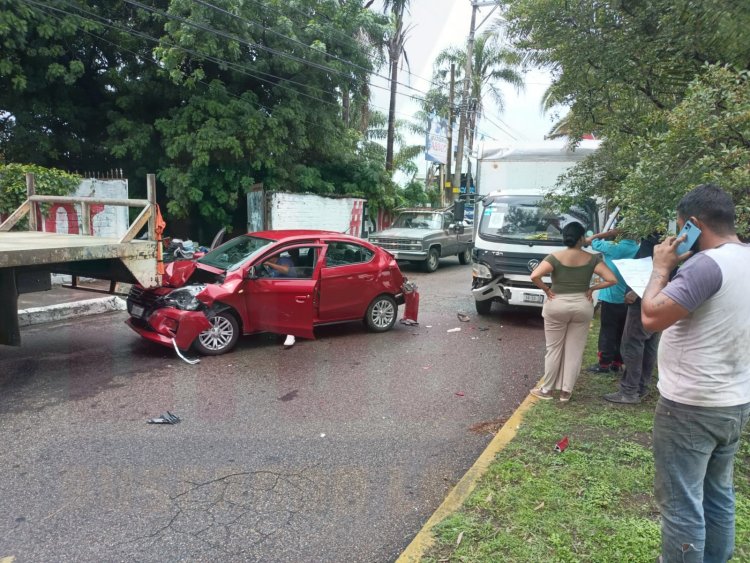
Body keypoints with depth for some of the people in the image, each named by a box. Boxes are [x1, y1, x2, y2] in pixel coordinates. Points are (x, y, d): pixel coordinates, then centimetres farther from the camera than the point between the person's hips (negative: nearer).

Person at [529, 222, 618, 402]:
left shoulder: (555, 257, -8)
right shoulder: (592, 259, -3)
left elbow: (534, 276, -21)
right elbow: (612, 280, -10)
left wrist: (546, 290, -7)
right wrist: (592, 289, 0)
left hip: (557, 305, -1)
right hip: (582, 306, 1)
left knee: (554, 349, 10)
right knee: (575, 350, 10)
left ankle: (546, 390, 17)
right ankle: (566, 392, 16)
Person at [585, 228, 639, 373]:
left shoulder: (613, 247, -14)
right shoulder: (638, 249, 1)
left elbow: (589, 240, -2)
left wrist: (609, 233, -3)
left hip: (611, 297, -5)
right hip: (628, 298, 5)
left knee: (608, 331, 2)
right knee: (621, 332, 13)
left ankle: (604, 363, 7)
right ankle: (617, 363, 21)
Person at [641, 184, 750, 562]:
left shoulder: (708, 264, -22)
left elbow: (651, 317, -23)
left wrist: (661, 268, -10)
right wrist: (679, 269, 7)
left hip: (691, 407, -9)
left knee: (681, 503, 4)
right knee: (717, 494, 22)